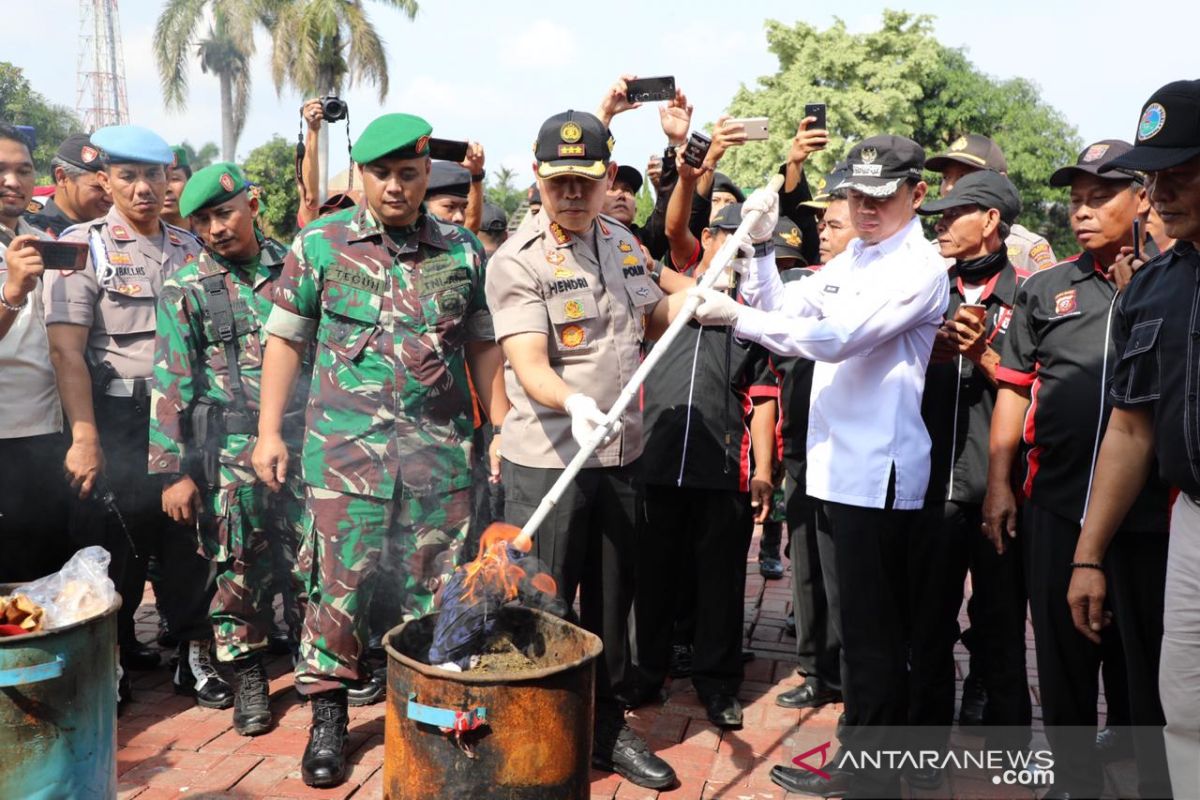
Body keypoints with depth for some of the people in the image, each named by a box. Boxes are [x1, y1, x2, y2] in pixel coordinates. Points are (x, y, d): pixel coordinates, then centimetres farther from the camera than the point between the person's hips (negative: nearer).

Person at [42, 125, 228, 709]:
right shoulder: (84, 245, -3)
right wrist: (85, 436, -20)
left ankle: (194, 655, 18)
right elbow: (66, 349, -12)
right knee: (117, 545, 7)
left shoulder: (190, 247, 10)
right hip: (118, 420, -3)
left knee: (190, 539, 6)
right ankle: (111, 657, 25)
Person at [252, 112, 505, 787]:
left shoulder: (463, 250, 7)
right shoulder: (321, 243, 4)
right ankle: (328, 717, 20)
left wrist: (503, 428, 6)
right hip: (345, 449, -1)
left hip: (441, 452, 2)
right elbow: (286, 339, 7)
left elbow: (483, 347, 12)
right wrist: (270, 431, 3)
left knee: (434, 588, 7)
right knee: (338, 582, 3)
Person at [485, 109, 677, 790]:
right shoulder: (518, 262, -12)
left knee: (613, 599, 16)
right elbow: (529, 367, -22)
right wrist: (575, 403, -41)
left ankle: (606, 726, 34)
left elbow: (653, 319, 19)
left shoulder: (623, 241, 8)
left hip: (622, 454, 6)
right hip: (548, 460, -6)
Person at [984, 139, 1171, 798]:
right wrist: (1000, 483, 4)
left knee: (1142, 664, 10)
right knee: (1062, 657, 13)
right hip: (1056, 504, 2)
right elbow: (1015, 389, 8)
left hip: (1150, 509, -2)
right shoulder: (1044, 288, 9)